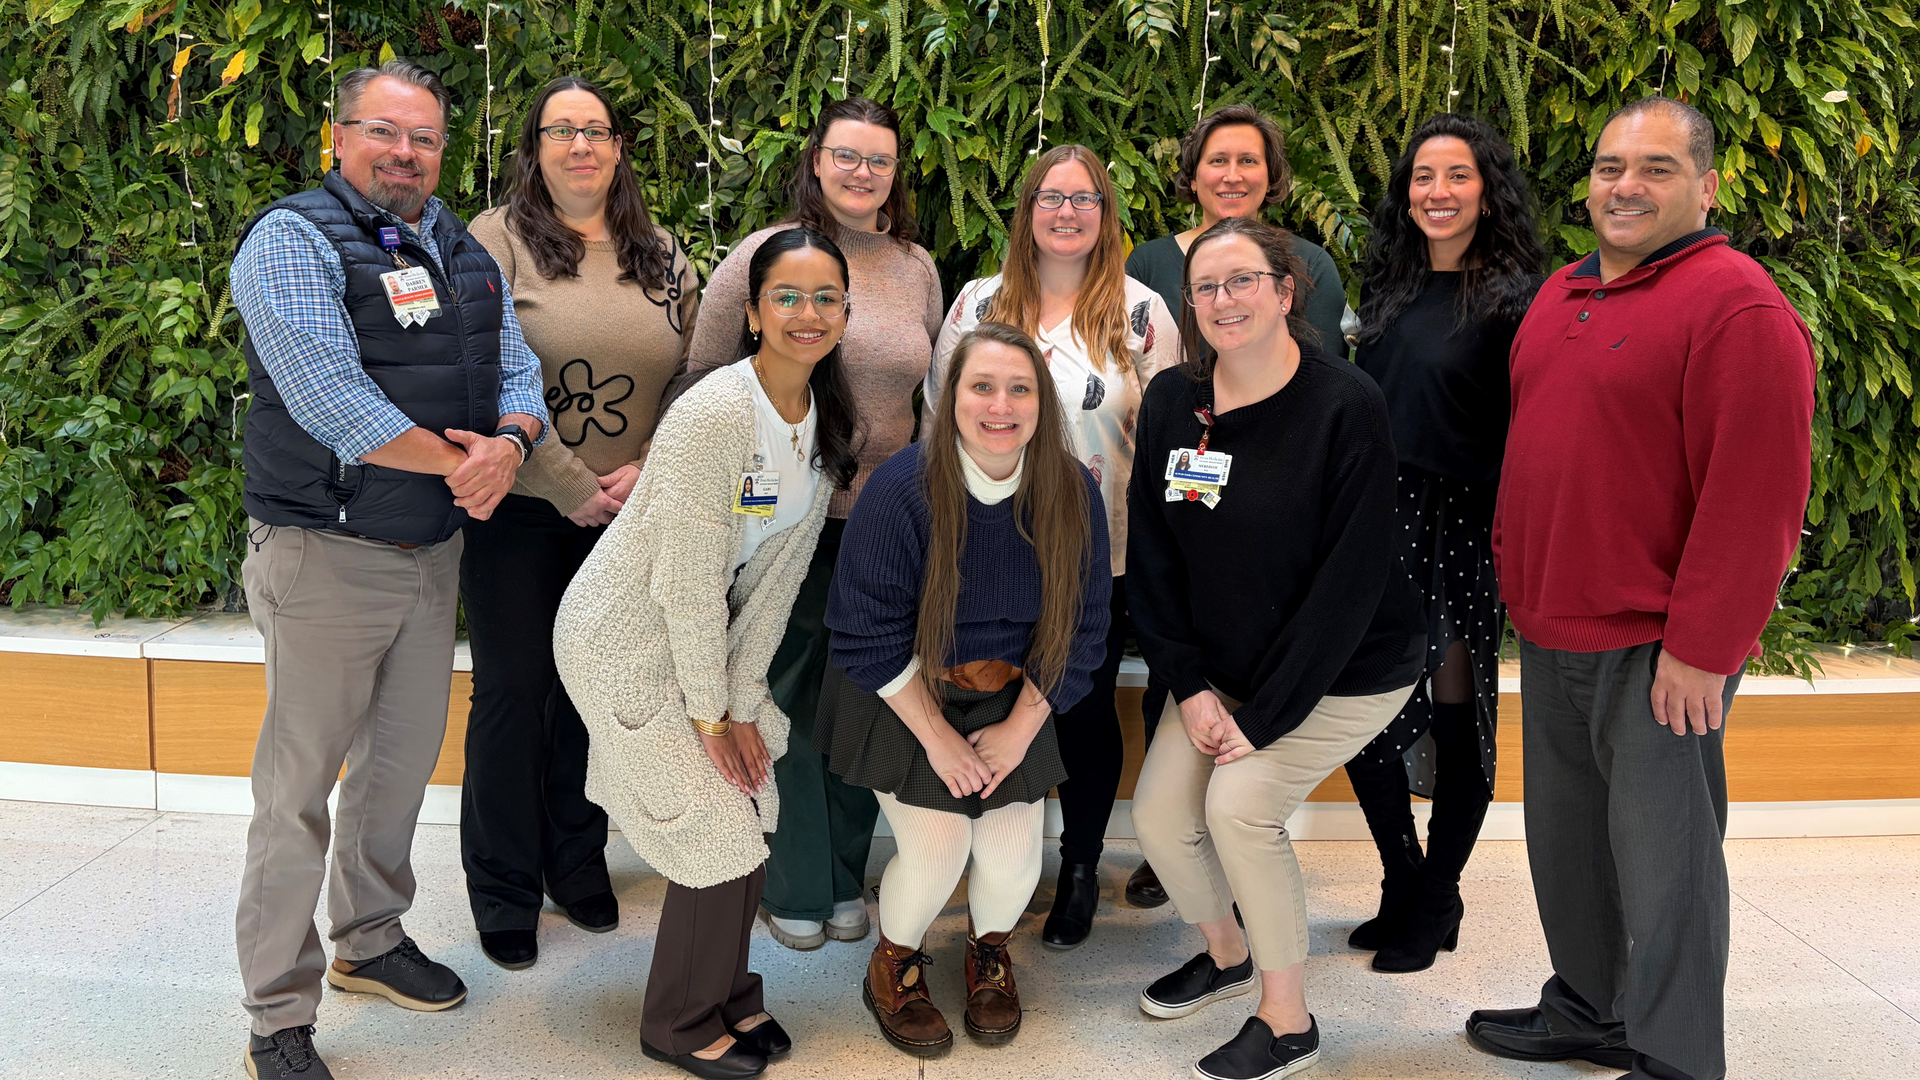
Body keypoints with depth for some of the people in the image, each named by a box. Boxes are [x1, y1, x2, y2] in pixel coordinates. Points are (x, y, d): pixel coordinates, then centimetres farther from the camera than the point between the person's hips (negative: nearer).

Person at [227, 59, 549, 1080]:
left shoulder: (464, 254, 12)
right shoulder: (291, 240, -10)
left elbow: (518, 371, 8)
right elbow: (326, 395, -22)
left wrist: (509, 442, -15)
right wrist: (457, 461, -16)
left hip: (434, 553, 7)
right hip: (324, 560, -7)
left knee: (403, 762, 18)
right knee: (299, 784, 0)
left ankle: (370, 939, 38)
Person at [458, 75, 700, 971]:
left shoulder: (661, 255, 9)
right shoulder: (499, 240, -5)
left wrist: (651, 469, -7)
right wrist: (572, 487, -14)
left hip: (627, 516, 4)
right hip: (518, 509, -3)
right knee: (513, 692, 4)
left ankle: (577, 862, 30)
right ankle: (504, 890, 20)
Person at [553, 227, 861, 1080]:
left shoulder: (824, 419, -2)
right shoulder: (715, 415, -27)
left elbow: (778, 575, -1)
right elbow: (686, 582, -24)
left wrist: (743, 702, -3)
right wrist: (710, 713, -16)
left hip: (705, 635, 7)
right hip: (626, 640, -7)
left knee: (752, 814, 8)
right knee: (719, 834, -3)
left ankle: (728, 996, 31)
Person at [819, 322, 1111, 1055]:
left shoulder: (1072, 493, -13)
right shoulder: (902, 491, -24)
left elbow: (1081, 626, -3)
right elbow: (868, 634, -17)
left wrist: (1021, 727, -8)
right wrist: (937, 735, -15)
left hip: (1010, 698, 3)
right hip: (904, 696, -3)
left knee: (1013, 851, -3)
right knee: (935, 849, -10)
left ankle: (990, 951, 32)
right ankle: (893, 966, 23)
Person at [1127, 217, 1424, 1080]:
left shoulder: (1346, 408, -20)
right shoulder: (1171, 401, -4)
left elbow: (1351, 580, -21)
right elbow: (1153, 556, -1)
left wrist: (1262, 716, -20)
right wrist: (1190, 686, -9)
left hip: (1345, 668, -5)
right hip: (1223, 661, 6)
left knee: (1239, 801, -20)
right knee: (1157, 812, -1)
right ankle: (1226, 952, 30)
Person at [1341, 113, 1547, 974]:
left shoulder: (1513, 296, -6)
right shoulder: (1390, 290, 11)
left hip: (1466, 524, -5)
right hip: (1378, 518, 5)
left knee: (1456, 709, 5)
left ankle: (1435, 906, 22)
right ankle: (1403, 889, 26)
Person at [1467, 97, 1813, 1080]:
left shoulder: (1737, 306, -12)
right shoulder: (1561, 295, 14)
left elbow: (1755, 494, -18)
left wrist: (1699, 645, -19)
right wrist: (1516, 573, 17)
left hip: (1656, 648, -8)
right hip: (1553, 630, 8)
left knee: (1660, 852, 1)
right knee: (1565, 835, 17)